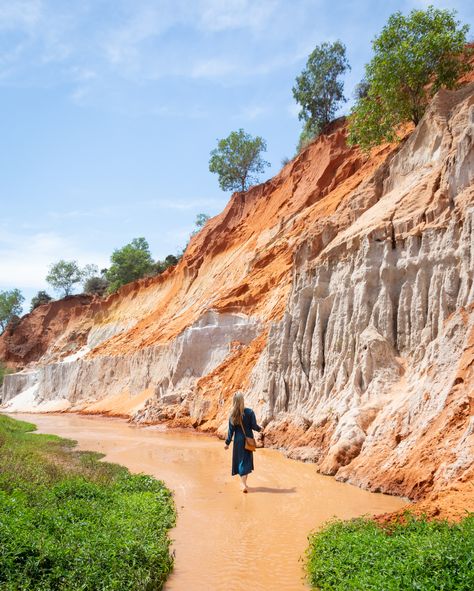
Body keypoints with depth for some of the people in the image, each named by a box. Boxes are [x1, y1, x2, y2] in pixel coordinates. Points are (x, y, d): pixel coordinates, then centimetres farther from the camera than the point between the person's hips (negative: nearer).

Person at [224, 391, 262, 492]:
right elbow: (254, 426, -9)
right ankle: (244, 483, 9)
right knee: (247, 461, 10)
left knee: (240, 461, 10)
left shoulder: (232, 415, -6)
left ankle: (243, 483, 5)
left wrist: (227, 443, 6)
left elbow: (231, 430, -3)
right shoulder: (249, 412, -12)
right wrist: (260, 429, 13)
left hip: (238, 441, 1)